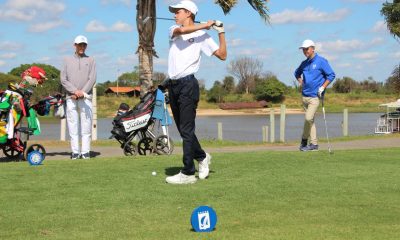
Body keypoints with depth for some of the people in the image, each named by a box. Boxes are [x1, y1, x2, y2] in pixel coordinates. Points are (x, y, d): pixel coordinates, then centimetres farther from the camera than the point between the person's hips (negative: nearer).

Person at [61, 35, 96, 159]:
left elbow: (92, 79, 2)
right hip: (71, 97, 1)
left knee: (86, 125, -5)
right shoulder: (68, 60, 15)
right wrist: (75, 91, -9)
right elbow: (63, 79, 5)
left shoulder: (90, 60, 13)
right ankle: (75, 152, 0)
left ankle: (85, 151, -4)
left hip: (86, 97, -1)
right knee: (73, 125, -2)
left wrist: (82, 92, -10)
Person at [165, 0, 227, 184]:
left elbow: (222, 55, -3)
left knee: (187, 130, -8)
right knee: (182, 129, 13)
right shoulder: (173, 30, 14)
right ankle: (201, 157, 32)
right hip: (173, 85, 6)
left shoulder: (202, 35, 2)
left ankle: (188, 173, -5)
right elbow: (180, 31, -11)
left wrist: (221, 32, -7)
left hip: (188, 84, -6)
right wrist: (204, 25, -10)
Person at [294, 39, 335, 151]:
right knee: (310, 120, 8)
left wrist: (322, 87, -13)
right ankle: (314, 144, 13)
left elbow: (331, 75, -7)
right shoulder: (304, 63, 12)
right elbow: (297, 73, 31)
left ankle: (304, 140, 2)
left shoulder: (321, 61, -6)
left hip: (315, 96, -7)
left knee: (309, 118, -16)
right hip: (305, 95, 7)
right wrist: (300, 82, 15)